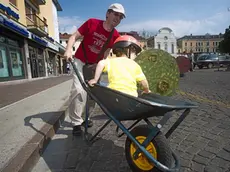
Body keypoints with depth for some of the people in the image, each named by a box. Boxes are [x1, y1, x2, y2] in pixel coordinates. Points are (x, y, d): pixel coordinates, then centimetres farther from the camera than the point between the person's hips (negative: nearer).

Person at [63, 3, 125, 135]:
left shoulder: (115, 36, -7)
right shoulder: (92, 23, -15)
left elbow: (106, 54, 0)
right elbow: (74, 36, -12)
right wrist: (69, 50, -28)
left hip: (95, 65, 4)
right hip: (80, 61, -4)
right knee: (79, 89, -18)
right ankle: (76, 122, -6)